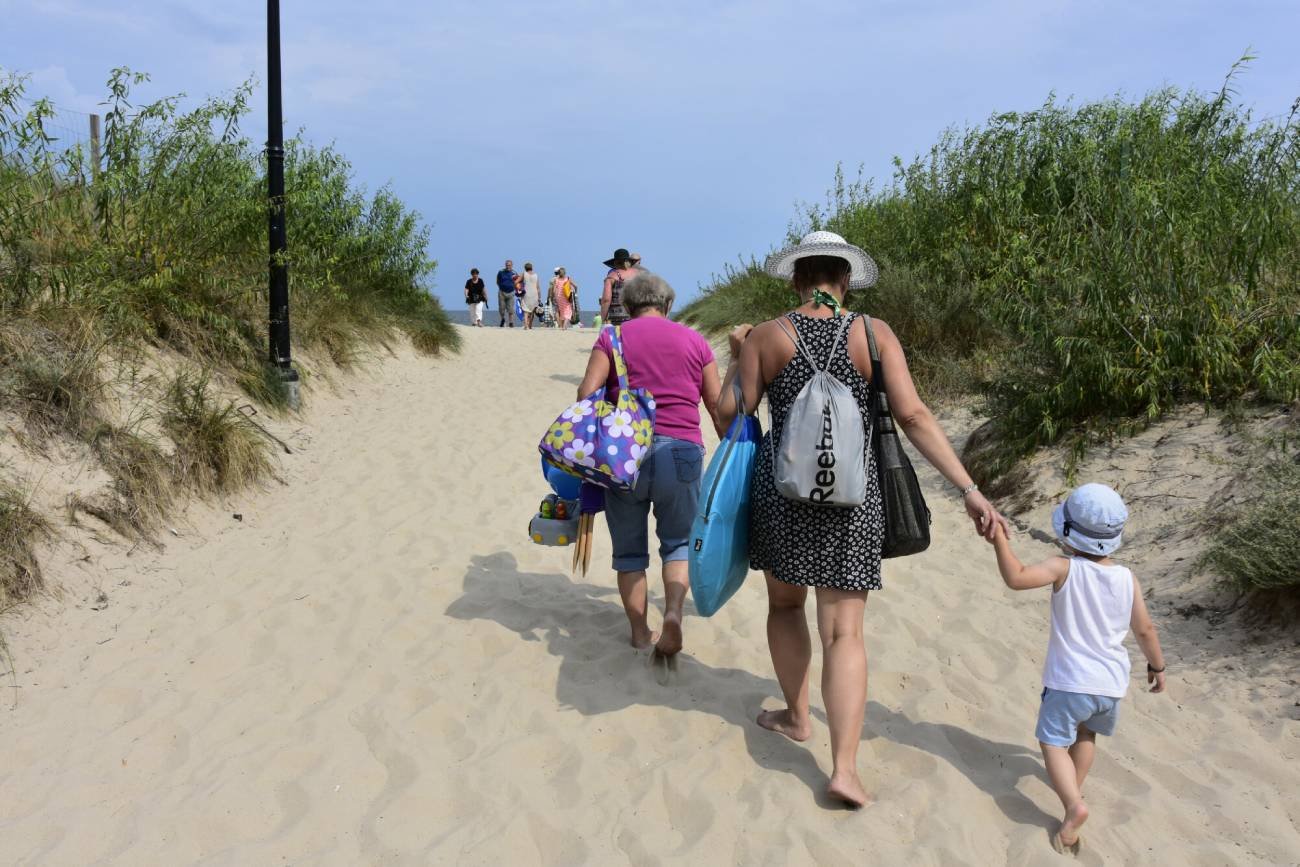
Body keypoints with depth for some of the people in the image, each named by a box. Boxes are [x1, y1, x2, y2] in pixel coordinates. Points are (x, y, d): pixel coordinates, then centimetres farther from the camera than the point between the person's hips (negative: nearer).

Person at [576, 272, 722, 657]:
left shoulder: (613, 337, 6)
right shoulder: (694, 340, 10)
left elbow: (587, 391, -8)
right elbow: (718, 405, 11)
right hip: (681, 452, 1)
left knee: (629, 549, 15)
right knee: (678, 542, 16)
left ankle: (640, 632, 17)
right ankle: (673, 611, -8)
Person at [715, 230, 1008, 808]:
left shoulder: (767, 337, -3)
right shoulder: (874, 335, -3)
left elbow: (728, 417, -1)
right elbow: (913, 417, -10)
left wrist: (736, 359, 16)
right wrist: (968, 489, -9)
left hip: (781, 489, 0)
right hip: (851, 498, 0)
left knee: (785, 603, 24)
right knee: (844, 631, 2)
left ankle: (797, 717, 35)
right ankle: (843, 767, -4)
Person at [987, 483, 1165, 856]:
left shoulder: (1064, 569, -16)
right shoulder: (1128, 579, -2)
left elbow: (1017, 577, -30)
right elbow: (1145, 629, 6)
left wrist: (1000, 539, -23)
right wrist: (1157, 665, 21)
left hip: (1070, 681, -5)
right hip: (1112, 683, 5)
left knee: (1054, 741, 2)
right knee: (1086, 732, 30)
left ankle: (1074, 805, -18)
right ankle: (1075, 785, 41)